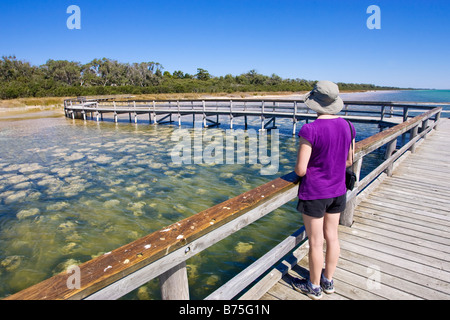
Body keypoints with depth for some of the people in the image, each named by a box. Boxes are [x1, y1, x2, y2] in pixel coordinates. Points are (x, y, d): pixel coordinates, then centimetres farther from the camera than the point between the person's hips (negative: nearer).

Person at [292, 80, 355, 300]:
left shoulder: (310, 130, -23)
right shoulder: (347, 126, -2)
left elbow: (300, 170, -22)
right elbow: (349, 161, 8)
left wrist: (298, 168, 0)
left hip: (314, 193, -6)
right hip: (337, 191, 7)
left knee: (315, 242, 10)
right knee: (332, 237, 20)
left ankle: (314, 287, 30)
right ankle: (328, 281, 40)